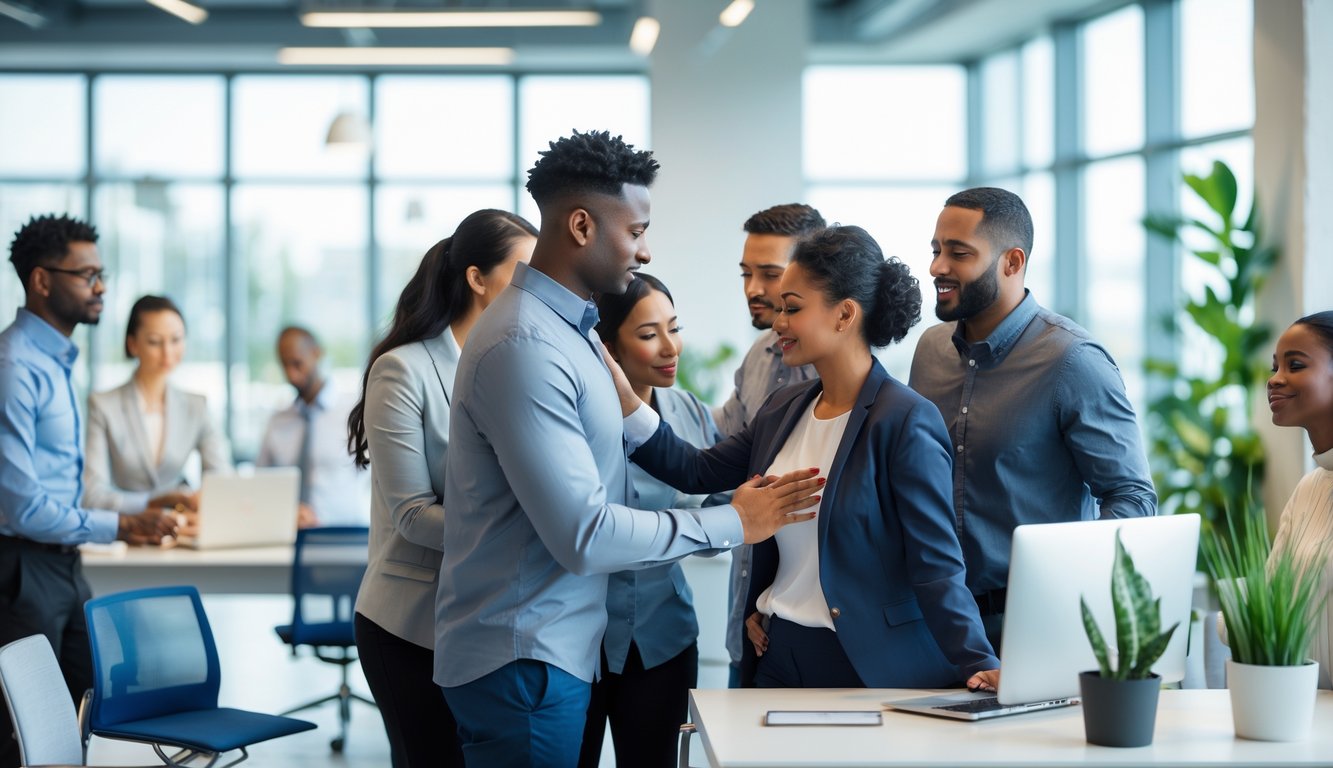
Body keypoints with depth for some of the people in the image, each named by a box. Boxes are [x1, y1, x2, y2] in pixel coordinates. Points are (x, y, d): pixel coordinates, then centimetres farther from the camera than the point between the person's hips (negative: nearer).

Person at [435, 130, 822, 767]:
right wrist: (730, 523, -15)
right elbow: (584, 535, -23)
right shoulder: (525, 347, -21)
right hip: (521, 662, -10)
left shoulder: (567, 326, 11)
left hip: (555, 646, 10)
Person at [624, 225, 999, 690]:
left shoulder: (906, 422, -14)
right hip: (777, 654, 7)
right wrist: (624, 401, 6)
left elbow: (935, 565, -17)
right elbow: (699, 472, 11)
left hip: (869, 669, -7)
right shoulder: (783, 411, 9)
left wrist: (980, 665, -26)